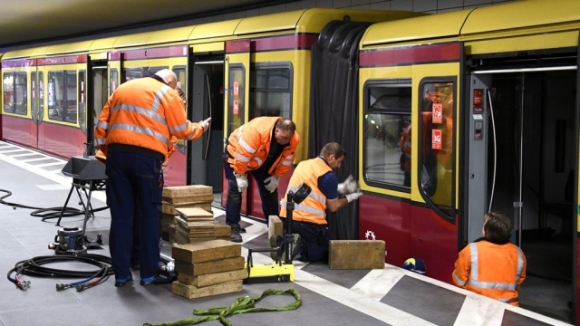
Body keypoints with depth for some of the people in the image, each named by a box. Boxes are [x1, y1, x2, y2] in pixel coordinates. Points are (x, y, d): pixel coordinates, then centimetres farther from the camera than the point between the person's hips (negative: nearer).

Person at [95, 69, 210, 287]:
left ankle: (121, 274, 10)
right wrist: (201, 128, 24)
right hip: (146, 156, -5)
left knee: (120, 215, 7)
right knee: (149, 214, 6)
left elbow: (102, 125, 18)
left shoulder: (121, 89, 22)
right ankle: (149, 273, 9)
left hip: (116, 153, 5)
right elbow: (182, 130, 5)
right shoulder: (167, 93, 6)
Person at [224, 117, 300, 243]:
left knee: (270, 191, 6)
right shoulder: (256, 130, -43)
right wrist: (240, 176, -28)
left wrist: (276, 177, -5)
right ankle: (232, 228, -9)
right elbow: (242, 155, -36)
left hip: (262, 162, 6)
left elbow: (286, 160, -7)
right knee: (235, 189, -15)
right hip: (236, 154, -6)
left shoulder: (294, 139, -23)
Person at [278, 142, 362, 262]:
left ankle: (291, 242, -3)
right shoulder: (328, 175, -7)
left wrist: (341, 188, 24)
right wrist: (349, 197, 18)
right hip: (308, 221, -7)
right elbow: (333, 207, 0)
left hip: (286, 217, 7)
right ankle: (302, 249, -16)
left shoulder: (303, 164, 14)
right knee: (329, 251, 13)